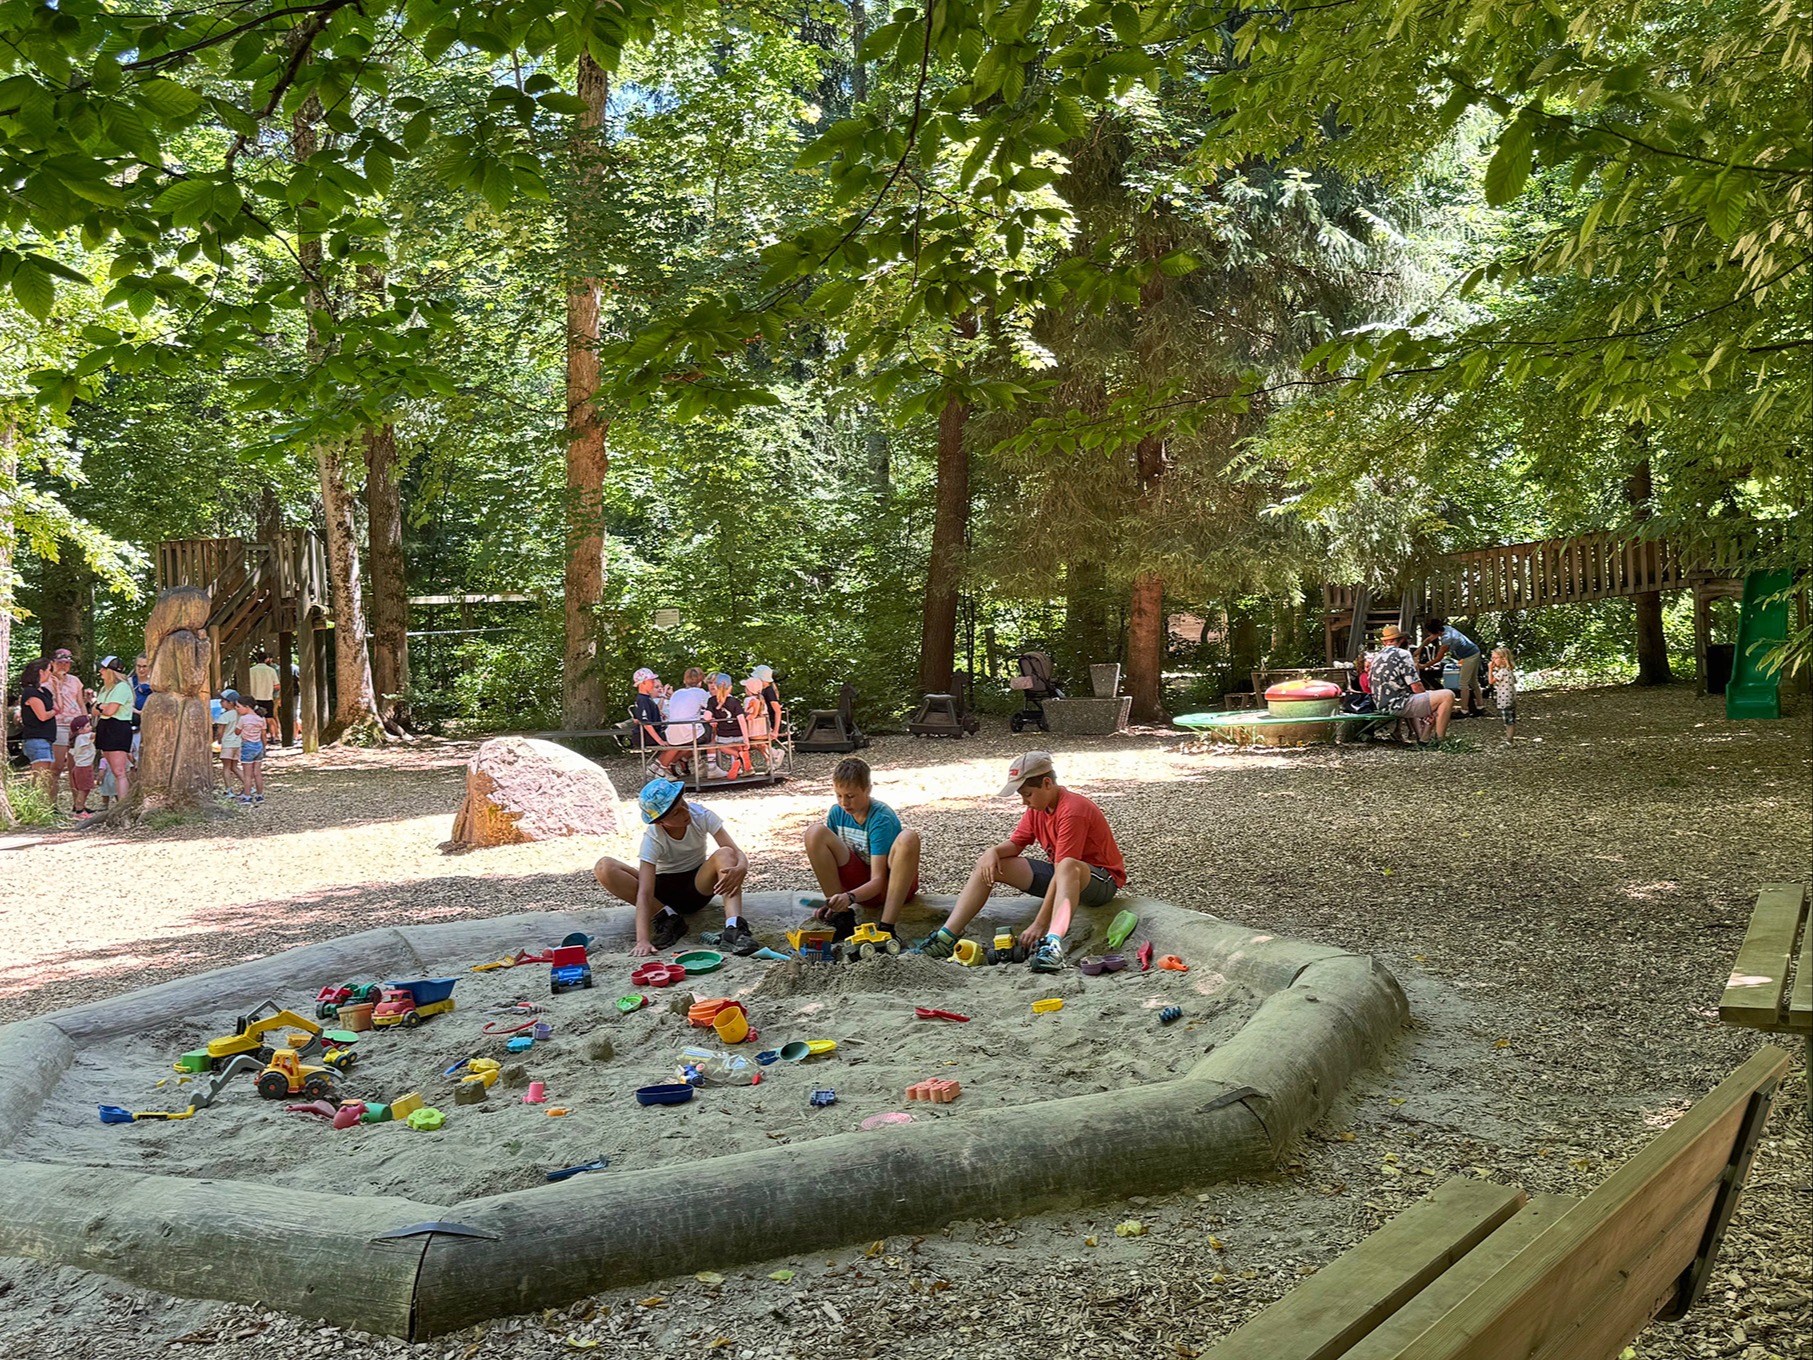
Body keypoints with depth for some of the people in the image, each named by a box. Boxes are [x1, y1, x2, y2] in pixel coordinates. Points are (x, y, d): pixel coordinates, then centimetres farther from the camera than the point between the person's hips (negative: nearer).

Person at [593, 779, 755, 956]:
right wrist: (642, 940, -45)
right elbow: (644, 893, -33)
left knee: (725, 854, -33)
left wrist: (741, 868, -49)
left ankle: (734, 929, -49)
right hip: (664, 889, -1)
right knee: (604, 869, -26)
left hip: (698, 884, 1)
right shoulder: (652, 839, -25)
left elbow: (737, 853, -24)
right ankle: (668, 917, -22)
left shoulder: (701, 815, -19)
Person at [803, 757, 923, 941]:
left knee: (908, 838, -36)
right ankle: (842, 916, -17)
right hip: (861, 882, 4)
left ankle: (887, 928, -39)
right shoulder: (837, 812, -6)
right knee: (815, 832, -17)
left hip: (890, 884, -4)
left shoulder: (881, 818, -22)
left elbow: (878, 880, -28)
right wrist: (833, 901, -15)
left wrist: (849, 896, -46)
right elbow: (832, 860, 1)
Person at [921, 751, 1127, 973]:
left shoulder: (1073, 810, -26)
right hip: (1059, 874, 9)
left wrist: (1040, 924, -33)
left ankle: (1053, 944, -62)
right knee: (987, 866, -1)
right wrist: (994, 851, -21)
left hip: (1102, 880, -9)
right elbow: (1015, 843, 5)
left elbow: (1063, 868, -31)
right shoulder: (1038, 807, 2)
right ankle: (947, 936, -11)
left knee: (1067, 867, -45)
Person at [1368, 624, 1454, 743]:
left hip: (1382, 706, 9)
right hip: (1398, 705, -9)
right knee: (1448, 695, -7)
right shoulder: (1402, 654, -11)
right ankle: (1439, 738, -2)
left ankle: (1423, 739, 25)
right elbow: (1416, 688, -13)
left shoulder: (1376, 656, 13)